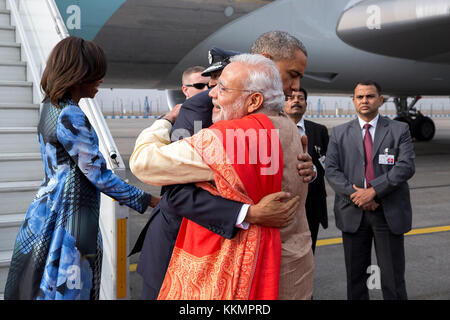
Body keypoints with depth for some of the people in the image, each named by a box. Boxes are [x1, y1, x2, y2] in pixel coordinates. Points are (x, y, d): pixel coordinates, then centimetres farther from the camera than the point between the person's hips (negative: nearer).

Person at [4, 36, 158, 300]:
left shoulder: (52, 107, 9)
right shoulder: (70, 117, -20)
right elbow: (99, 175, -18)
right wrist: (145, 200, -9)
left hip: (49, 207, 10)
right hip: (67, 216, -10)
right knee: (65, 289, -1)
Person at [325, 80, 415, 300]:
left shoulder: (399, 131, 3)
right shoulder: (340, 133, 8)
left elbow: (406, 166, -9)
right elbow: (331, 170, 0)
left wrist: (373, 191, -18)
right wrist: (355, 194, -14)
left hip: (389, 213, -1)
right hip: (353, 213, 2)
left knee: (393, 278, 3)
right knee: (355, 275, 11)